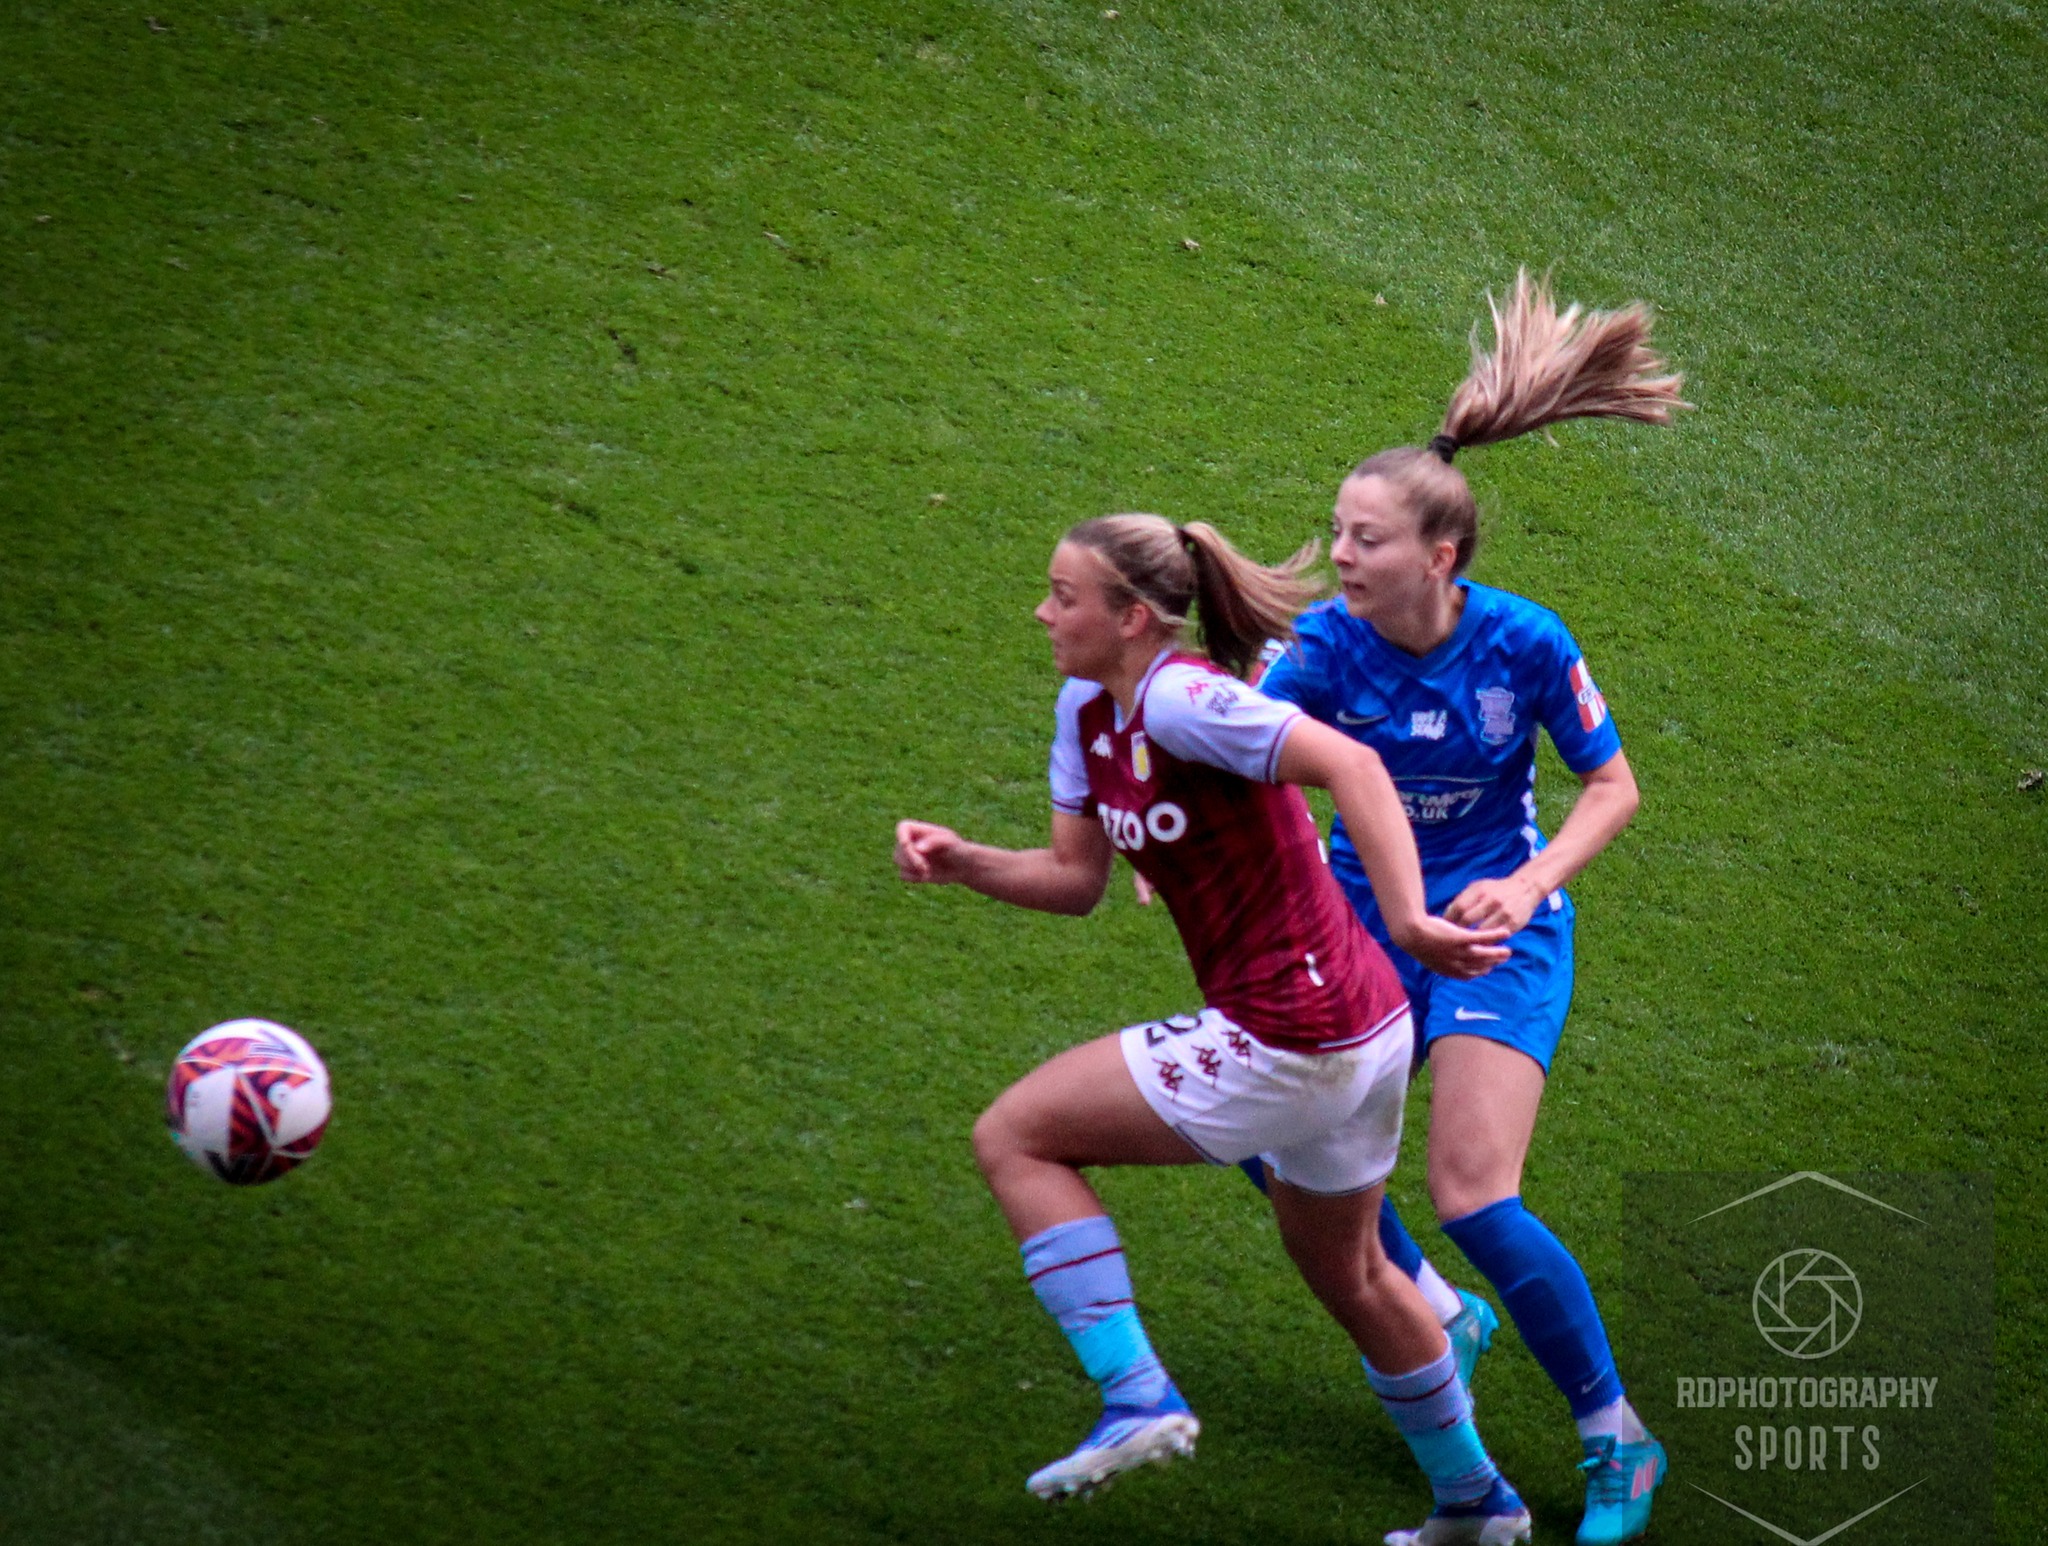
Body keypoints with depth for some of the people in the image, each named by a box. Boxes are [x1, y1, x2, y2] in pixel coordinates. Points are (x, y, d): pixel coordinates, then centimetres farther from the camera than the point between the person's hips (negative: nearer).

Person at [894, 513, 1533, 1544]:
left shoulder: (1179, 699, -21)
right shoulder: (1088, 711, 7)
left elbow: (1351, 765, -31)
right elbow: (1076, 878, 12)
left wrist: (1407, 921, -39)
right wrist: (962, 864, -5)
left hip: (1285, 1047, -10)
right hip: (1354, 1032, 10)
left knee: (1014, 1137, -2)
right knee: (1345, 1271, 30)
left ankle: (1137, 1400, -6)